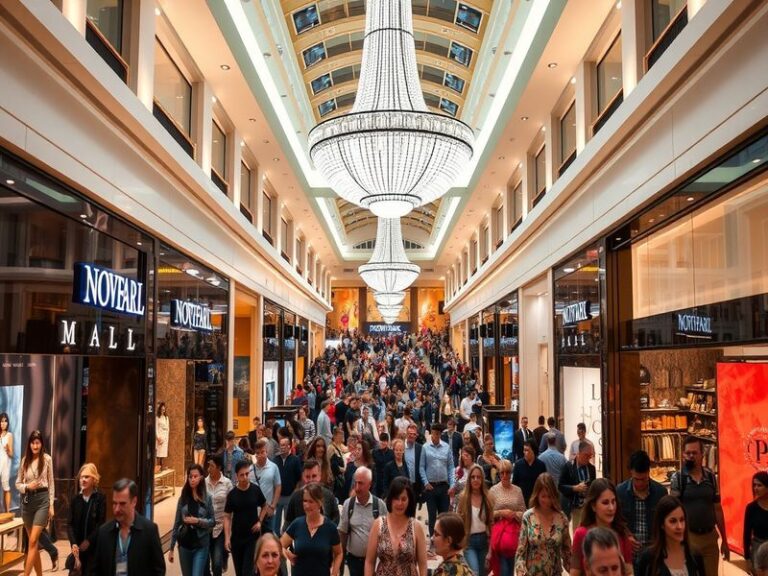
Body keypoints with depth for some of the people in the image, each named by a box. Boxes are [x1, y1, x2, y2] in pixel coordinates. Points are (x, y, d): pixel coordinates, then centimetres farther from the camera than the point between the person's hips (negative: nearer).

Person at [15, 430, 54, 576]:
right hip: (27, 500, 4)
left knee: (32, 541, -11)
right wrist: (27, 486, -11)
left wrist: (51, 505, -1)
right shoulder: (24, 460, 4)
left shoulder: (47, 459, -3)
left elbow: (51, 484, 2)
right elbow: (17, 483, 10)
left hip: (42, 499, -4)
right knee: (34, 542, 11)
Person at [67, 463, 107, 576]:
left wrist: (88, 541, -14)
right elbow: (70, 524, 0)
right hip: (78, 545, 3)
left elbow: (101, 523, -8)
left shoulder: (100, 498, -5)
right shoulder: (75, 499, 4)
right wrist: (73, 544, -14)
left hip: (95, 545, -3)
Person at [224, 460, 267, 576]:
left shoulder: (256, 490, -6)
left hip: (253, 536, -1)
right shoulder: (232, 494, -7)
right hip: (236, 537, 1)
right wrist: (227, 538, -10)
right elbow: (227, 517, -3)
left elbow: (264, 506, 11)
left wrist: (259, 521, -4)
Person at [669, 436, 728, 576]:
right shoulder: (677, 478, -5)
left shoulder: (711, 477, 4)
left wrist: (724, 540, 10)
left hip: (710, 536, 3)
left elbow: (717, 509, 9)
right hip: (688, 536, -3)